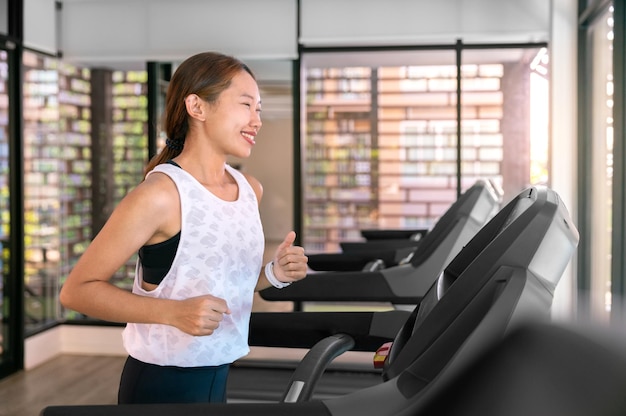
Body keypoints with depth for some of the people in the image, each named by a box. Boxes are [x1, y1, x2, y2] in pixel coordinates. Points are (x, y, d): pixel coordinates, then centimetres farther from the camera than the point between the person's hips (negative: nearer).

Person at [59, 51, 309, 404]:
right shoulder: (160, 193, -19)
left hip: (218, 378, 7)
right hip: (162, 384, -7)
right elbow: (78, 290, -16)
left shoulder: (250, 190, 3)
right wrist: (174, 313, -26)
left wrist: (274, 274, -3)